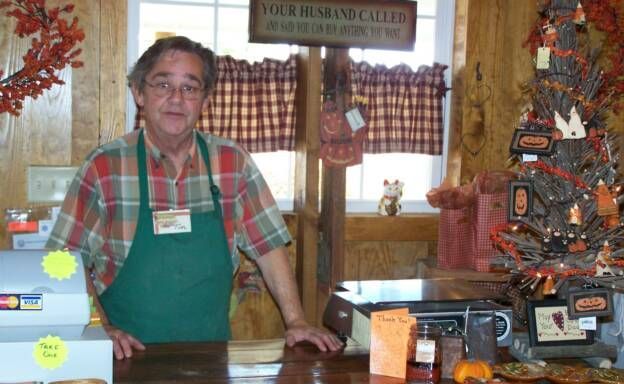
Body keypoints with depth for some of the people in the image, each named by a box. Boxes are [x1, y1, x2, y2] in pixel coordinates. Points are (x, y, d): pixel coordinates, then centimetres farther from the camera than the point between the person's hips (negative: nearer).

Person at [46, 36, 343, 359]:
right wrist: (102, 329, -11)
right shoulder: (104, 166, -3)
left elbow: (268, 246, 6)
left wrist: (295, 321, -2)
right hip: (129, 356, -2)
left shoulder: (232, 162, 3)